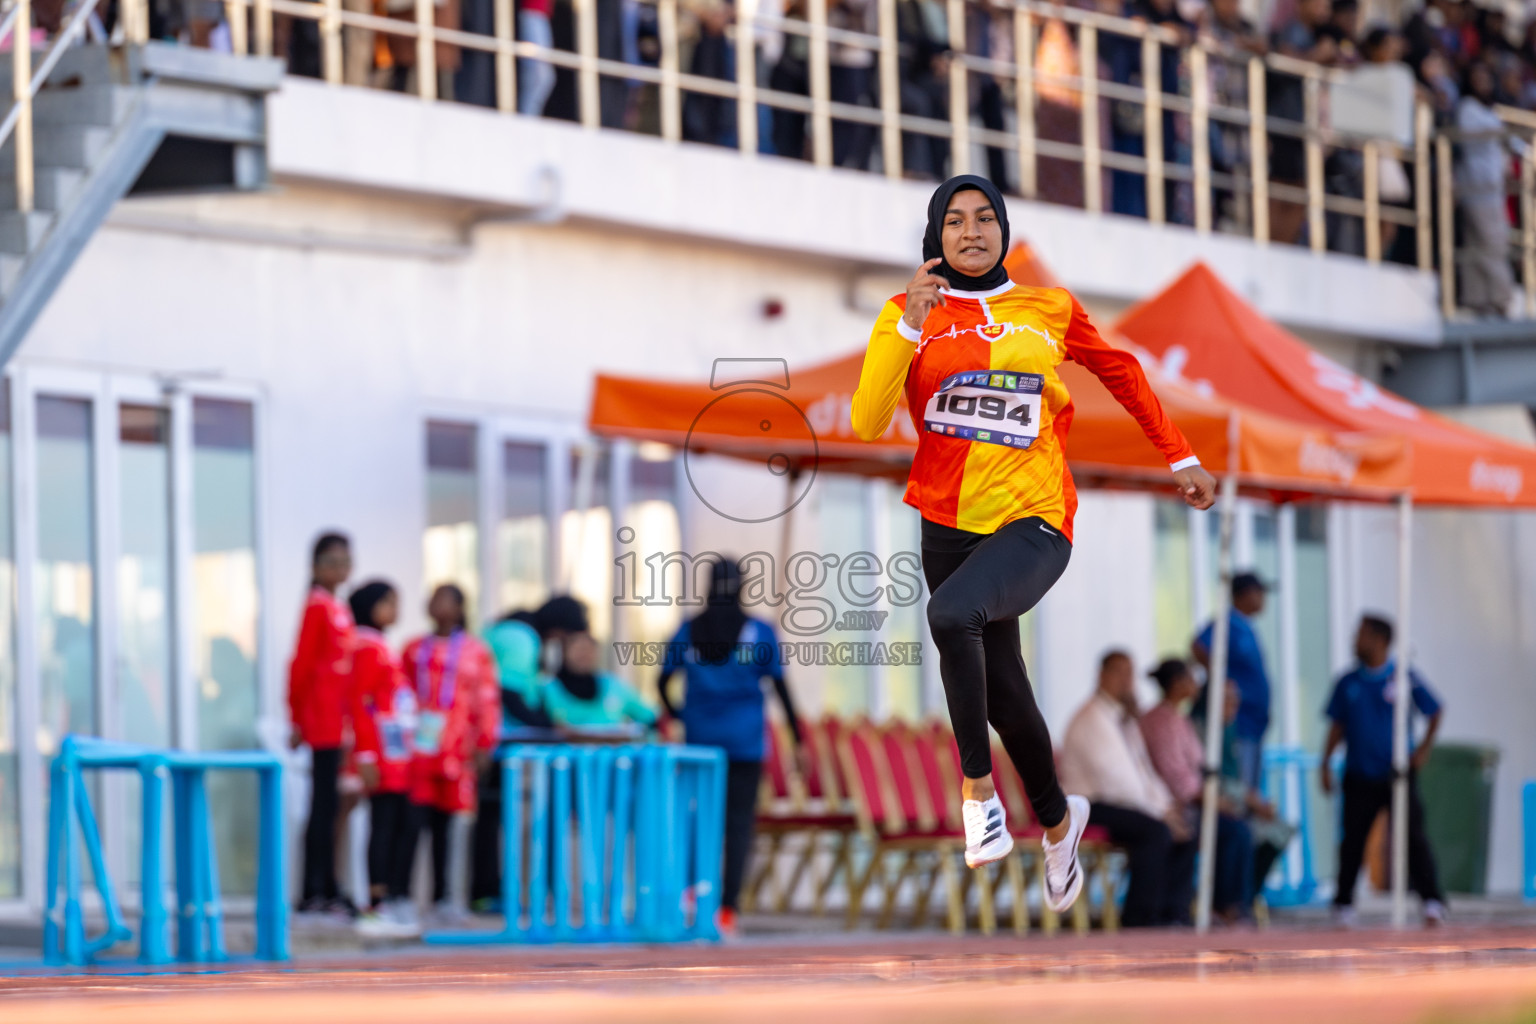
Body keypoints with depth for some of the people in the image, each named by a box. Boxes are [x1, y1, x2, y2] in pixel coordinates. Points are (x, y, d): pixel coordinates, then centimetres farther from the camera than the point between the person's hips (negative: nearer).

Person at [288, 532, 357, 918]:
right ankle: (315, 892, -4)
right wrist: (298, 721, -10)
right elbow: (301, 665, -12)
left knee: (328, 806, 10)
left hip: (336, 723, 9)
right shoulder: (318, 607, -10)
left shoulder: (340, 610, 16)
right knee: (324, 805, -7)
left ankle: (326, 891, 14)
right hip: (323, 723, -9)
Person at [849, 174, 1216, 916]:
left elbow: (1120, 371, 22)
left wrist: (1180, 459, 24)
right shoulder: (911, 317, 3)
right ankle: (1057, 820, 40)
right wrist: (908, 326, -18)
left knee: (953, 611, -33)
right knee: (1003, 694, 13)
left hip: (1032, 521, -3)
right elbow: (867, 422, -10)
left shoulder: (1050, 310, 4)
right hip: (949, 526, 3)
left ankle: (976, 785, -17)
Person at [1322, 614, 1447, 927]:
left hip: (1398, 773, -2)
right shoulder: (1348, 683, 5)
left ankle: (1432, 902, -12)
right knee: (1353, 839, 3)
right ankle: (1343, 904, 16)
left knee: (1412, 836, -12)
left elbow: (1435, 712, 8)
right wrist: (1326, 763, 4)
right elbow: (1337, 725, 11)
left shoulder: (1405, 678, -2)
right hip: (1360, 777, 3)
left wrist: (1424, 749, -1)